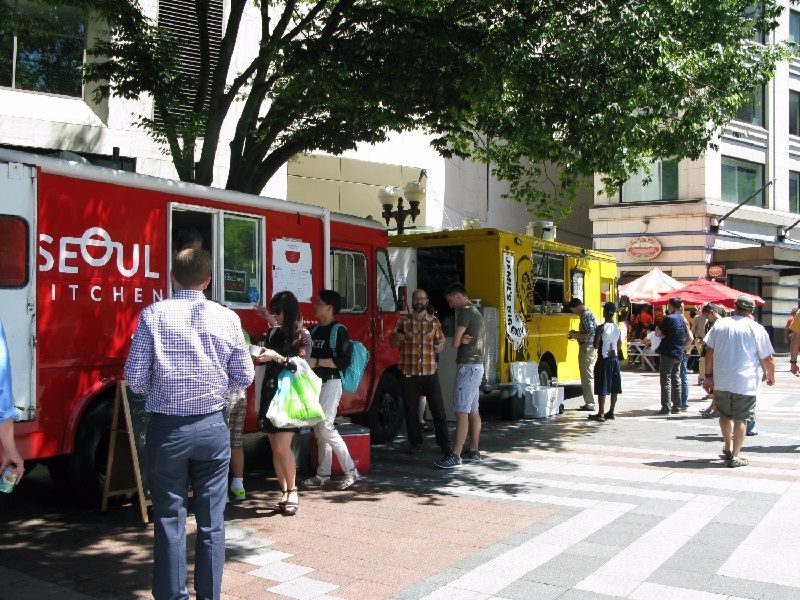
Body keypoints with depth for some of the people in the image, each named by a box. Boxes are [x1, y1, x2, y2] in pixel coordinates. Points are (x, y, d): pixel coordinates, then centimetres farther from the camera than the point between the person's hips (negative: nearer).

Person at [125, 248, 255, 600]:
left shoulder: (153, 315, -7)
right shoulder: (227, 318, -3)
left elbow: (136, 378, -7)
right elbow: (244, 377, 1)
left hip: (167, 428, -1)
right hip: (213, 426, 1)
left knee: (169, 519, 10)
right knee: (212, 521, 11)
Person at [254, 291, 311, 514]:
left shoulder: (302, 336, -3)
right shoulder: (276, 332, 12)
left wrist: (276, 356, -24)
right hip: (270, 394, 6)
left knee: (282, 447, -14)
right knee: (275, 448, 5)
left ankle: (293, 492, 3)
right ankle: (284, 494, 12)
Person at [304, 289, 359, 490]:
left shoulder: (339, 330, -11)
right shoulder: (314, 330, 13)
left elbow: (344, 361, -17)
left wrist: (317, 362, -18)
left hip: (331, 383, -8)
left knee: (326, 427, -13)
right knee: (319, 430, 10)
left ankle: (351, 471, -4)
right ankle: (322, 475, 17)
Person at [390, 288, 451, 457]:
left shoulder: (434, 321, 7)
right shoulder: (403, 321, 5)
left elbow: (441, 340, 13)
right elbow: (392, 344, 6)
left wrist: (440, 347, -11)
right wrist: (397, 338, -17)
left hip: (430, 373, 0)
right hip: (409, 373, 0)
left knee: (438, 409, 0)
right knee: (411, 410, 5)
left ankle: (444, 443, 8)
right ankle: (416, 443, 18)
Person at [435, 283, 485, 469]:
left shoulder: (465, 312, -13)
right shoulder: (476, 312, 18)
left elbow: (455, 343, -14)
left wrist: (461, 340, 8)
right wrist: (464, 339, -2)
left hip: (468, 366, -10)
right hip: (478, 365, 10)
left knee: (462, 412, -12)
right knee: (473, 411, 13)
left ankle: (455, 456, -14)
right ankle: (474, 452, 18)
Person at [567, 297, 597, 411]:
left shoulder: (586, 315, -15)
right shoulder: (587, 314, 16)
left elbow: (590, 334, -22)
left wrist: (577, 335, -12)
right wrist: (576, 333, 13)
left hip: (586, 348, -11)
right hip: (589, 348, 11)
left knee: (587, 376, -6)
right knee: (586, 376, 14)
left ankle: (589, 404, -3)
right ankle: (589, 402, 18)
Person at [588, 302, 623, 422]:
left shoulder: (601, 328, -14)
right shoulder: (617, 328, 5)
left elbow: (596, 346, -14)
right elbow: (619, 346, 9)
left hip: (604, 359, -6)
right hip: (614, 359, 6)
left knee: (602, 389, -3)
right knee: (614, 388, 10)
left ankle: (601, 414, -2)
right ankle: (611, 412, 17)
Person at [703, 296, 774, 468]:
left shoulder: (719, 324, 4)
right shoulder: (757, 329, -5)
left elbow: (709, 352, 5)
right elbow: (768, 359, -1)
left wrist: (708, 376, 11)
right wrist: (770, 376, 17)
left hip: (721, 381, 3)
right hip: (745, 382, -3)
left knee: (725, 415, 20)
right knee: (741, 418, 4)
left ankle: (728, 447, 35)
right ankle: (735, 456, 3)